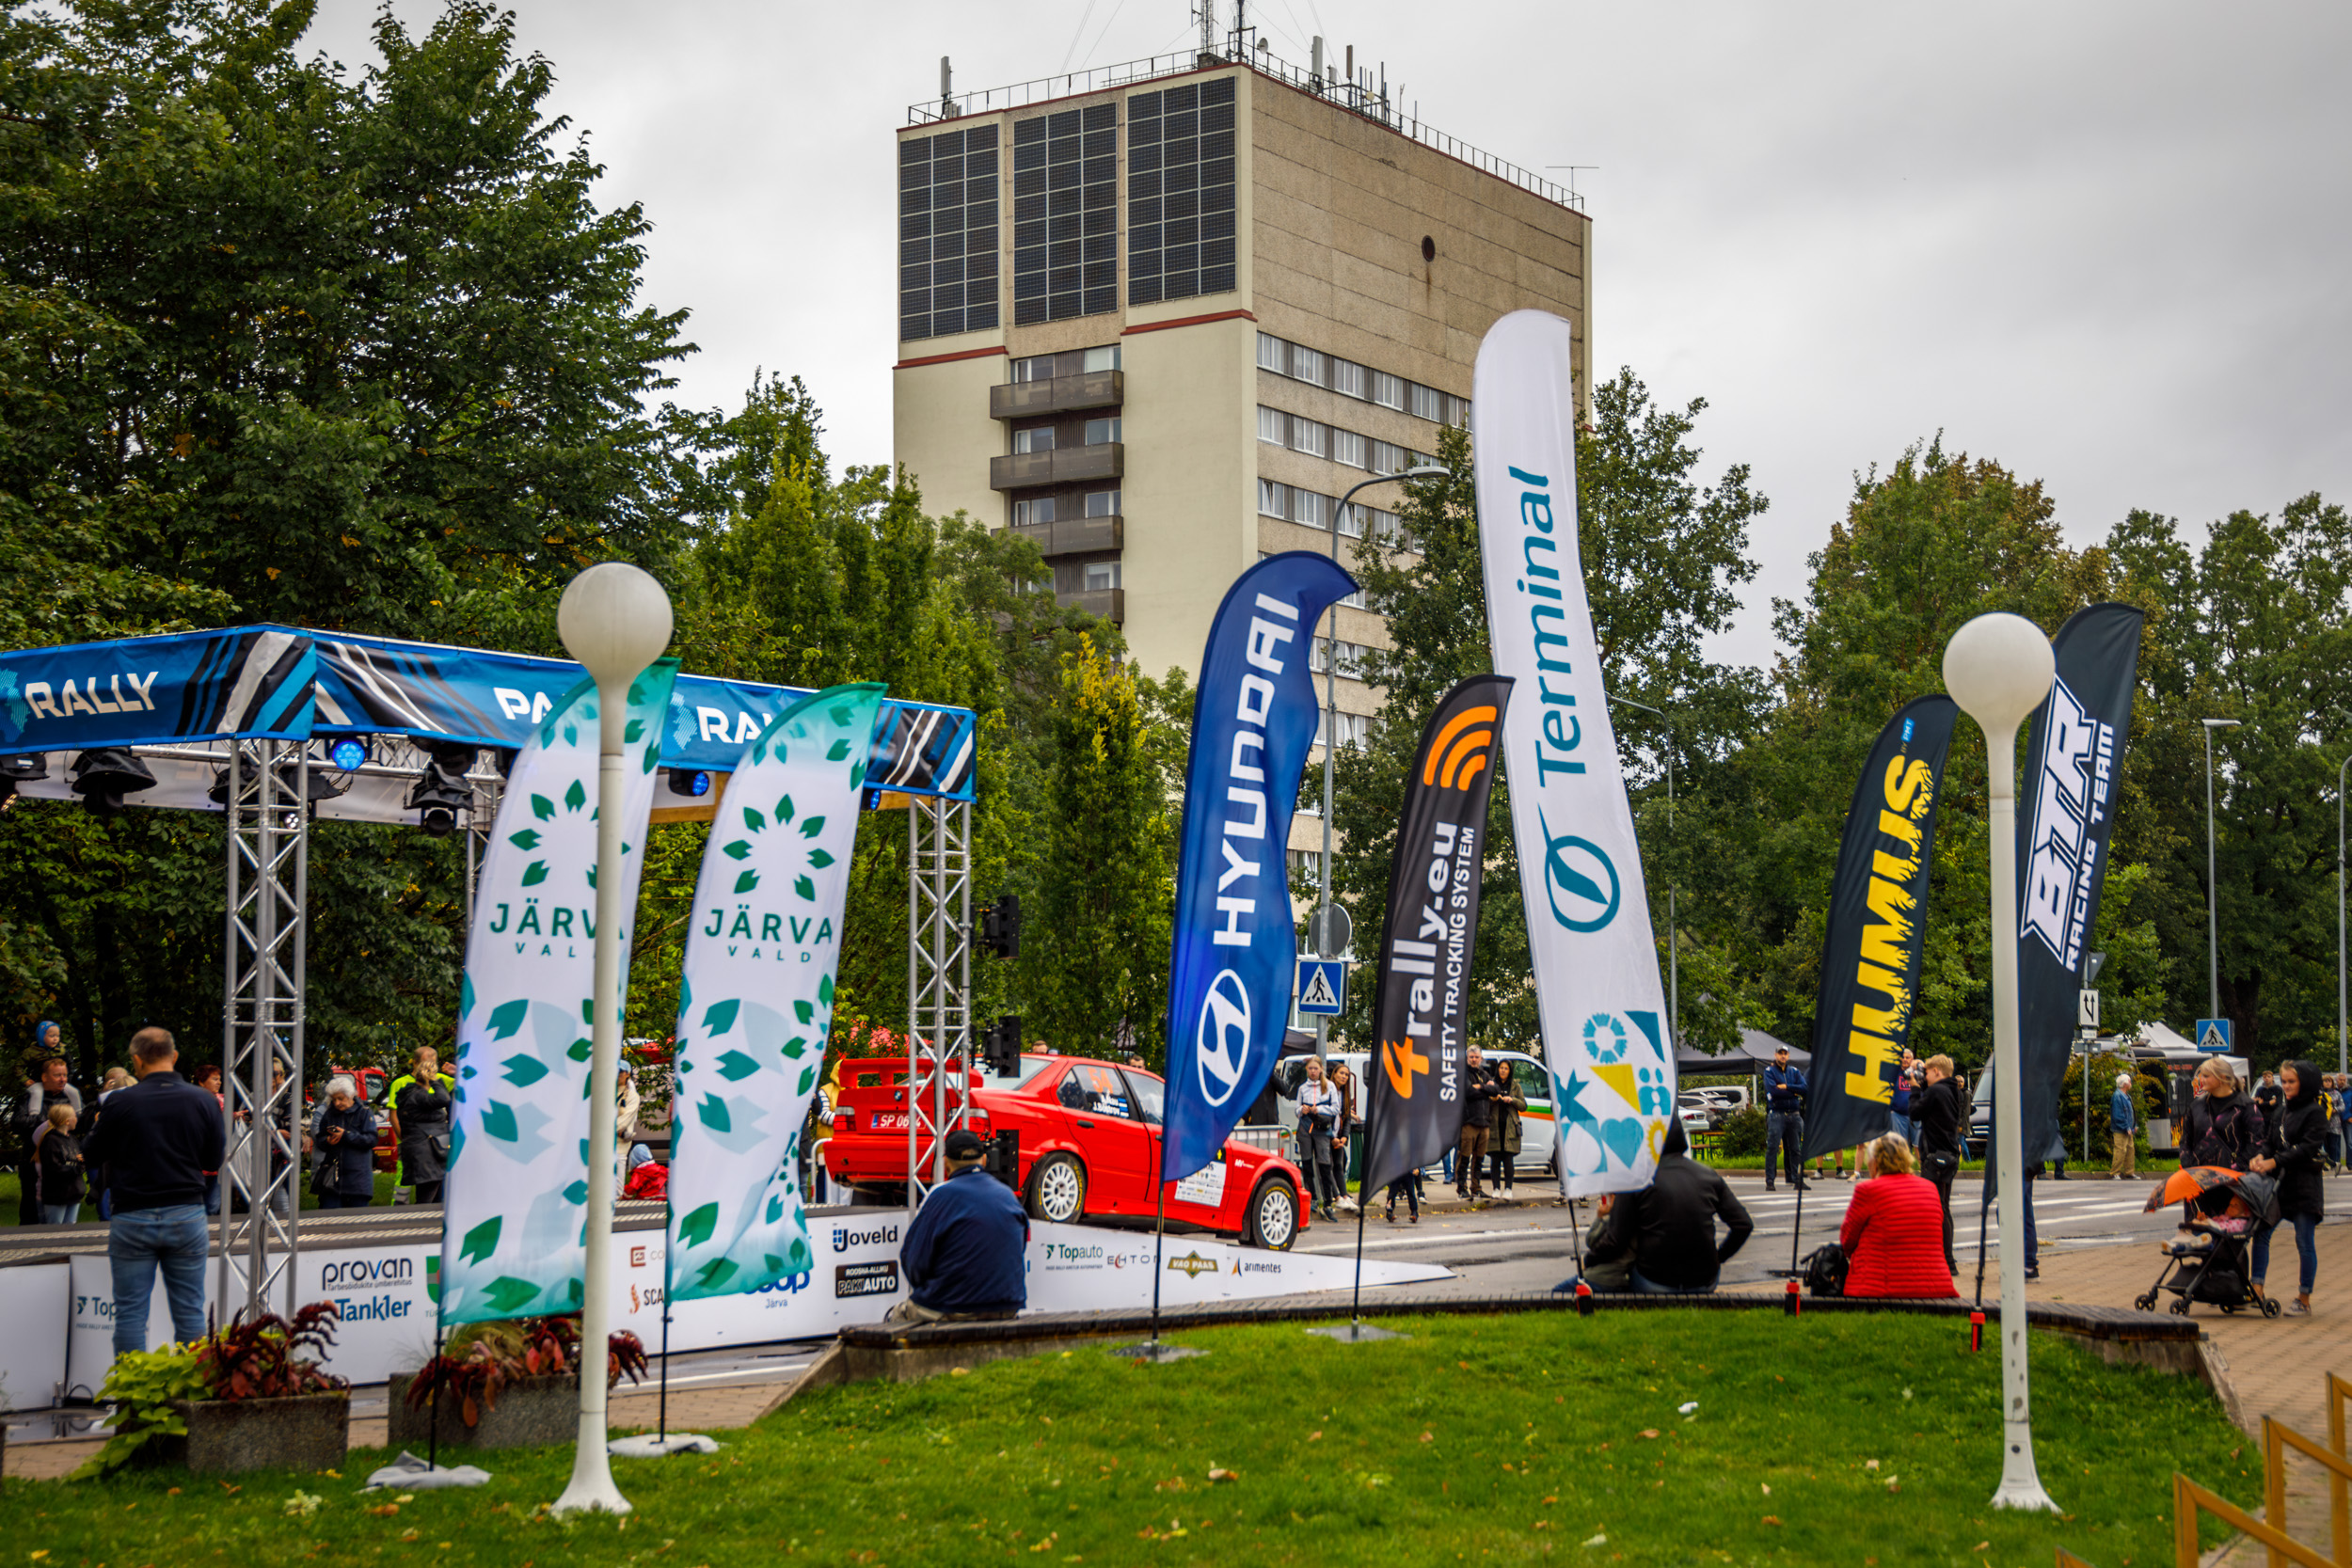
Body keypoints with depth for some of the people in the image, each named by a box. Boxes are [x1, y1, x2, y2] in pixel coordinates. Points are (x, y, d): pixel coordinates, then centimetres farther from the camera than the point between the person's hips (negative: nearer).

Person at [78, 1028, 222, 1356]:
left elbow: (91, 1154, 2)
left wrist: (99, 1127, 23)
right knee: (189, 1311, 8)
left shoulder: (122, 1102, -10)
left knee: (130, 1313, 6)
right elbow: (215, 1159, 5)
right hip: (186, 1215, 2)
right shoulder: (202, 1101, -4)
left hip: (133, 1219, -2)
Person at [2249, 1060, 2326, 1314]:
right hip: (2278, 1182, 7)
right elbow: (2270, 1139, 14)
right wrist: (2261, 1155, -8)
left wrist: (2275, 1162, -23)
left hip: (2304, 1186, -7)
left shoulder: (2314, 1113, -7)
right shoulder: (2282, 1109, 14)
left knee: (2305, 1243, 1)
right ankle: (2257, 1290, 4)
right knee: (2261, 1232, 1)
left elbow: (2307, 1148, -16)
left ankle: (2304, 1299, 8)